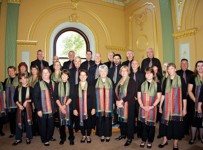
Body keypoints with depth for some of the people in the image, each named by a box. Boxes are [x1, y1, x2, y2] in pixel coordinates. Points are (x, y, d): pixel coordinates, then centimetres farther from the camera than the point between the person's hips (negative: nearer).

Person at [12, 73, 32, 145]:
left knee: (28, 123, 6)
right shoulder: (18, 88, 5)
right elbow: (15, 98, 4)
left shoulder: (30, 88, -1)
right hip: (20, 108, 2)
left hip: (28, 108, -1)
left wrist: (27, 101, -15)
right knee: (19, 123, 6)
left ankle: (28, 138, 21)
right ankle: (18, 139, 20)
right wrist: (19, 105, -9)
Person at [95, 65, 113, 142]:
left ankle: (107, 135, 20)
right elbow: (94, 94, 2)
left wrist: (112, 104, 1)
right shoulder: (96, 81, 2)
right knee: (100, 119, 5)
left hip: (108, 105, 0)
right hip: (99, 105, 0)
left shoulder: (110, 81, 4)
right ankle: (102, 135, 20)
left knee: (107, 119, 5)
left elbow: (112, 94, 5)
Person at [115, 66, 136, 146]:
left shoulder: (131, 81, -8)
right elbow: (117, 92, 11)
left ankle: (129, 137, 16)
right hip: (120, 104, 6)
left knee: (129, 120, 2)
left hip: (129, 104, -5)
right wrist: (117, 101, -5)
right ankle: (123, 134, 30)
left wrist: (122, 100, -19)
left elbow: (131, 94, -16)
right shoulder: (119, 81, 11)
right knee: (121, 119, 13)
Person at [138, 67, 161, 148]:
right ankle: (143, 140, 23)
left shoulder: (157, 84, 0)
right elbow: (139, 97, 4)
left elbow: (158, 97, -2)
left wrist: (152, 106, -12)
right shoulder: (141, 85, 6)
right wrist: (142, 106, -8)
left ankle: (150, 141, 22)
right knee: (144, 124, 7)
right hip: (143, 108, 2)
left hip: (152, 108, -1)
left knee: (151, 125, 6)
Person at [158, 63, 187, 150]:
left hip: (177, 106, -3)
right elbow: (163, 94, 8)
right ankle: (165, 140, 26)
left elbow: (184, 95, -3)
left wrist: (184, 108, -6)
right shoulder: (166, 80, 6)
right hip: (167, 106, 3)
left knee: (176, 124, 3)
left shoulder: (180, 80, -3)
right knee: (165, 122, 8)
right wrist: (160, 106, 6)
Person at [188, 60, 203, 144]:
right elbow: (189, 91, -1)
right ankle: (192, 138, 17)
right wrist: (196, 101, -9)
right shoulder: (193, 78, 2)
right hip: (194, 104, -1)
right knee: (194, 120, 5)